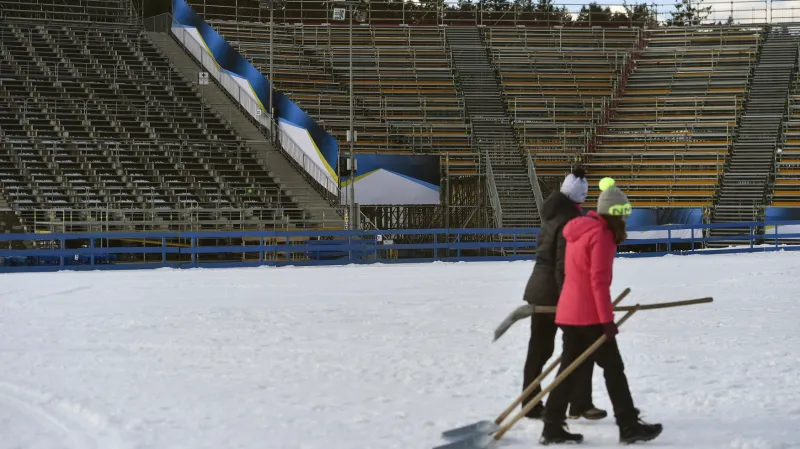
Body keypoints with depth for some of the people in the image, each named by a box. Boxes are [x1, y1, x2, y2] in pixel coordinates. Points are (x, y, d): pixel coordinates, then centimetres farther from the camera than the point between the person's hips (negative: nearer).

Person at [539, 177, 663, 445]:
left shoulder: (580, 231, 16)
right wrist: (607, 319, -17)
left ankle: (552, 427, 6)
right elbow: (599, 281, -18)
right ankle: (629, 426, 3)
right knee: (613, 368, -1)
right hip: (589, 315, -9)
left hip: (569, 312, 9)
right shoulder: (601, 235, -13)